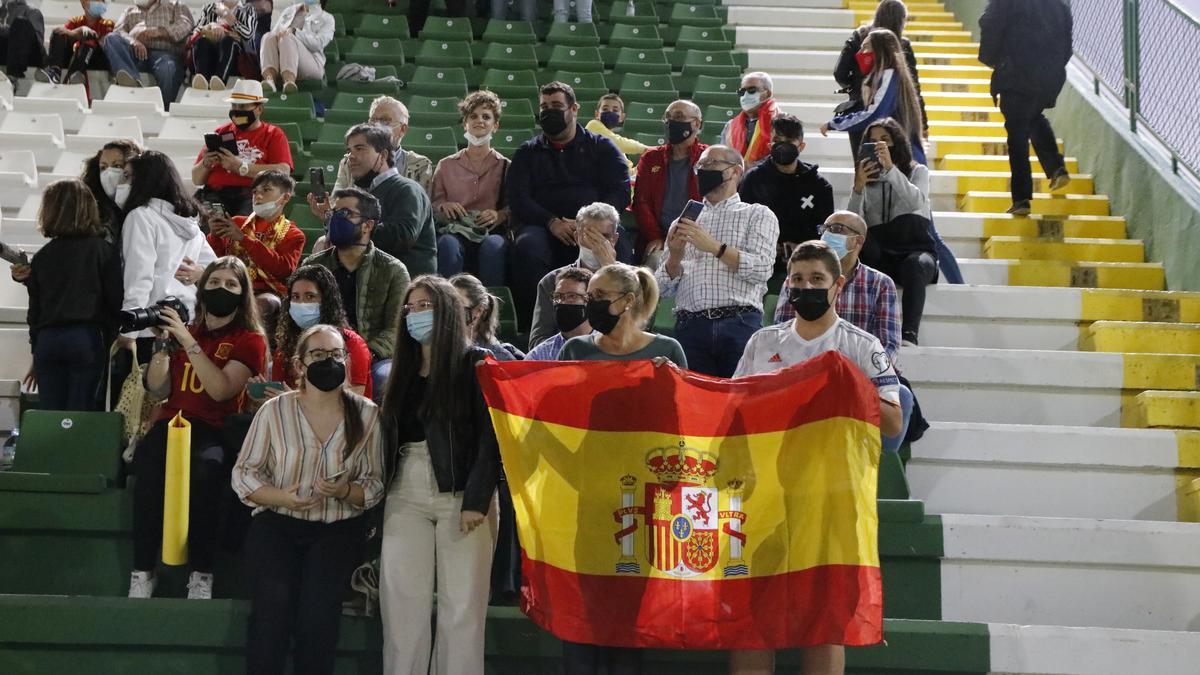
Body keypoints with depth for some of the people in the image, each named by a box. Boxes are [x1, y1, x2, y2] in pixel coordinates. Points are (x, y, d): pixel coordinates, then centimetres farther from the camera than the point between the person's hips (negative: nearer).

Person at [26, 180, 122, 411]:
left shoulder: (41, 256, 10)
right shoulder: (103, 250, 0)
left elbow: (34, 309, 13)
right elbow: (116, 301, -3)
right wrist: (111, 339, 9)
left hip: (47, 340, 3)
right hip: (88, 338, -3)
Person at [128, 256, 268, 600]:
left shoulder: (250, 340, 8)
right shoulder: (184, 330, 19)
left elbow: (221, 389, -9)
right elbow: (158, 390, 12)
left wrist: (189, 343, -13)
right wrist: (162, 343, 0)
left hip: (215, 431, -3)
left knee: (205, 468, -39)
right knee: (149, 466, -34)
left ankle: (201, 576, -34)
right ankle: (142, 572, -31)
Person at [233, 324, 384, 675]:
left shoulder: (366, 414, 2)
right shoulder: (273, 411, -1)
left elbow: (375, 483, 5)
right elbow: (243, 473, 3)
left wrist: (345, 492, -16)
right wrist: (281, 498, -15)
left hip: (339, 527, 0)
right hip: (277, 521, 0)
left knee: (319, 601, -27)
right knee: (274, 597, -28)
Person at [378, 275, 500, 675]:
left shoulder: (476, 363, 0)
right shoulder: (403, 370, 17)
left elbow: (489, 436, -8)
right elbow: (389, 438, 15)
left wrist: (477, 500, -17)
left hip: (461, 495, -5)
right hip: (405, 496, 5)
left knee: (462, 605, -3)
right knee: (401, 603, -1)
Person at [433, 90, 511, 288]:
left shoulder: (505, 166, 17)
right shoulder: (446, 166, 21)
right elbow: (432, 205, 18)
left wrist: (500, 215, -12)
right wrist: (443, 207, -6)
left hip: (492, 232, -1)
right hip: (455, 231, 1)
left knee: (494, 246, -37)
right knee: (447, 244, -36)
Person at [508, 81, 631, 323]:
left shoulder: (602, 147, 19)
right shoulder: (527, 153, 22)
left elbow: (620, 192, 6)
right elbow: (518, 198, 8)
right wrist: (552, 222, -11)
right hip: (543, 226, 1)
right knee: (527, 246, -35)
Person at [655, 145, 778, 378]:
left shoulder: (758, 215, 12)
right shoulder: (684, 221, 22)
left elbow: (761, 269, -4)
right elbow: (665, 288, 17)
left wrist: (714, 247, -9)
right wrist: (674, 256, -2)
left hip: (739, 325, -3)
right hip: (690, 327, 3)